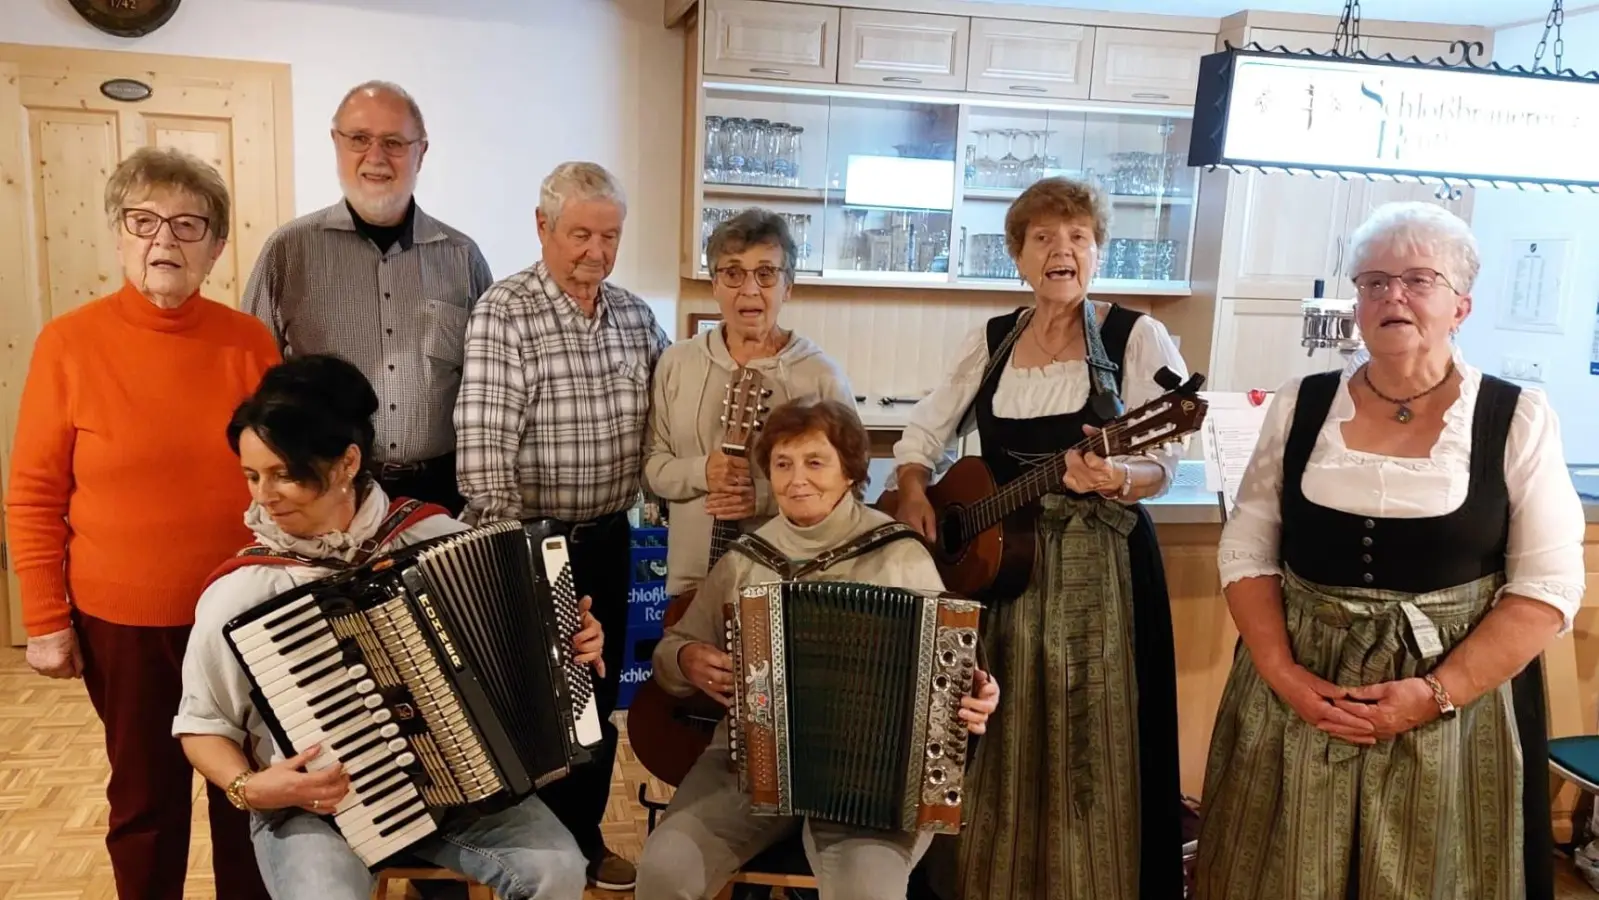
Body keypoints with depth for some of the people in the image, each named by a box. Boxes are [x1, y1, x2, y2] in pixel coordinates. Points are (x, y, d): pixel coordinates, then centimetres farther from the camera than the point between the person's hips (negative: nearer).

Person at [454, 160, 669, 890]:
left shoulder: (636, 315, 5)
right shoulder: (502, 312, -13)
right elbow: (483, 442, -21)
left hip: (607, 540, 6)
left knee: (598, 699, 17)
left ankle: (585, 839, 35)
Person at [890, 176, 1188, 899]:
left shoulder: (1136, 337, -5)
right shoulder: (988, 341, 7)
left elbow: (1159, 466, -12)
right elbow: (923, 432, 12)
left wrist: (1116, 479, -33)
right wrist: (913, 488, -7)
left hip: (1101, 565, -4)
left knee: (1088, 743, 3)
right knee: (998, 742, 14)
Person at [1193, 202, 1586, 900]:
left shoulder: (1518, 420, -5)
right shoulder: (1301, 405, 1)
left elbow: (1547, 587, -6)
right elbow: (1247, 551, 1)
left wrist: (1437, 694, -16)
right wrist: (1283, 674, -11)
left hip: (1459, 697, -1)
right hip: (1298, 691, 2)